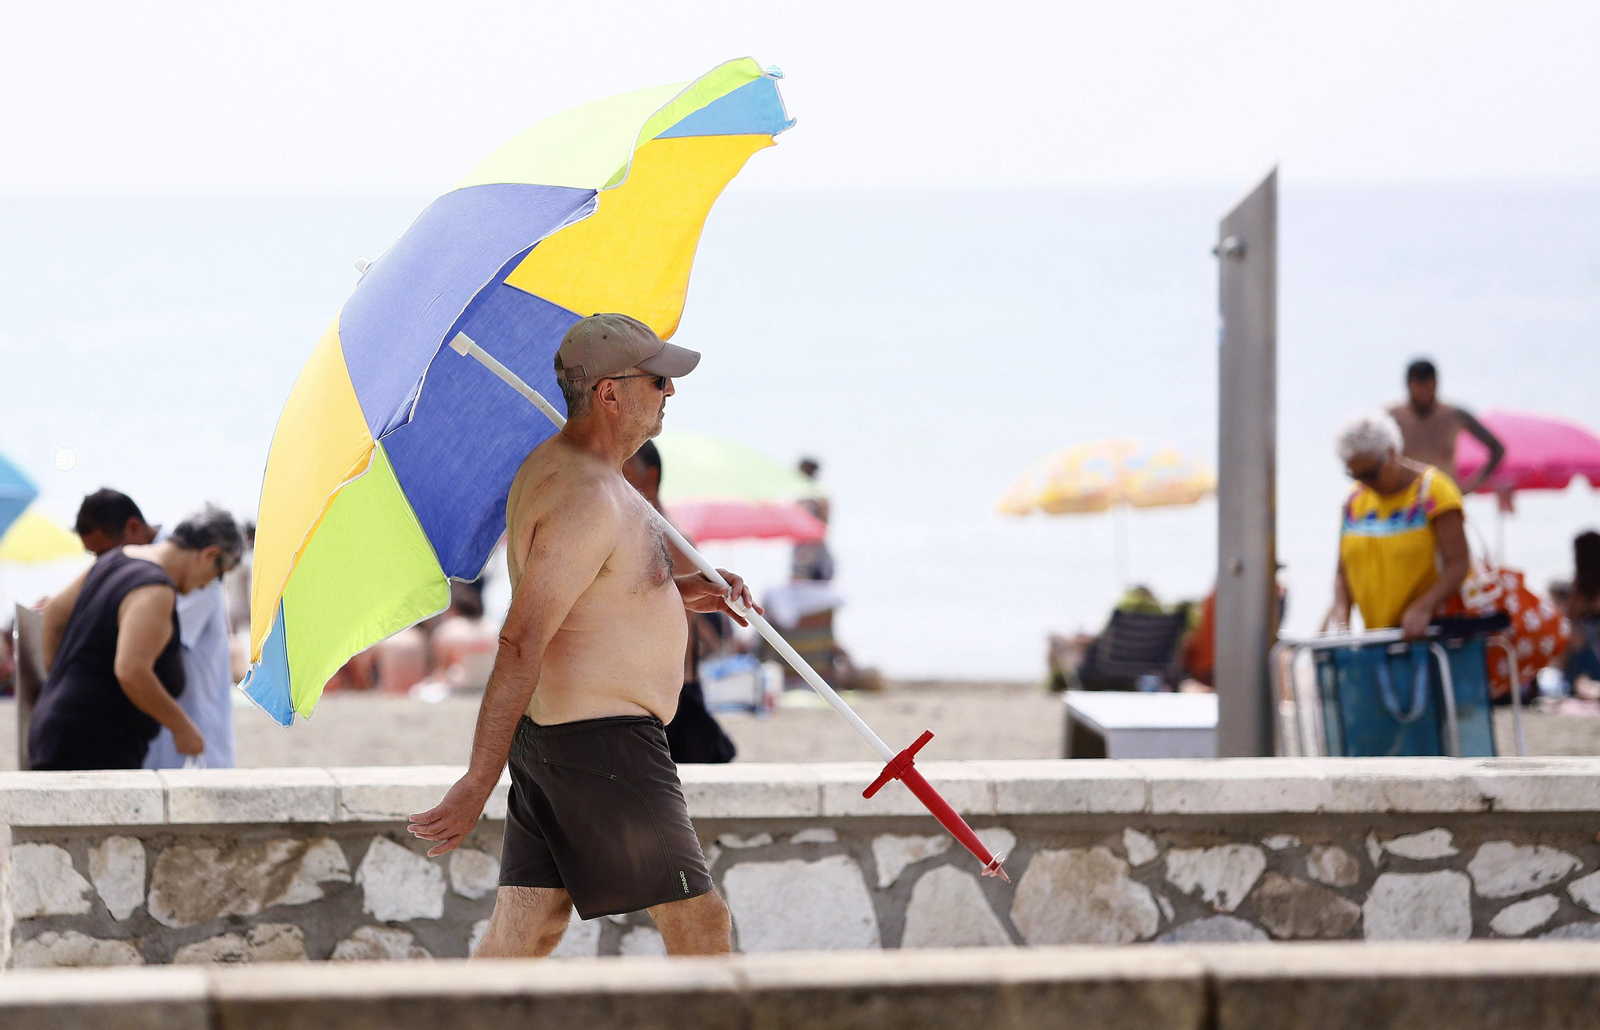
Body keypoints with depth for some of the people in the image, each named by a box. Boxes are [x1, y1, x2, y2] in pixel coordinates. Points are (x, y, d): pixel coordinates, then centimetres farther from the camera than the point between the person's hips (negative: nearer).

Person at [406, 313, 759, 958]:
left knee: (522, 936, 8)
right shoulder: (589, 497, -20)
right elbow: (521, 644, -25)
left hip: (543, 736, 10)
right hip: (602, 740, -10)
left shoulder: (549, 466, 13)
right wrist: (478, 783, -27)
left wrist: (675, 591, 17)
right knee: (701, 927, 2)